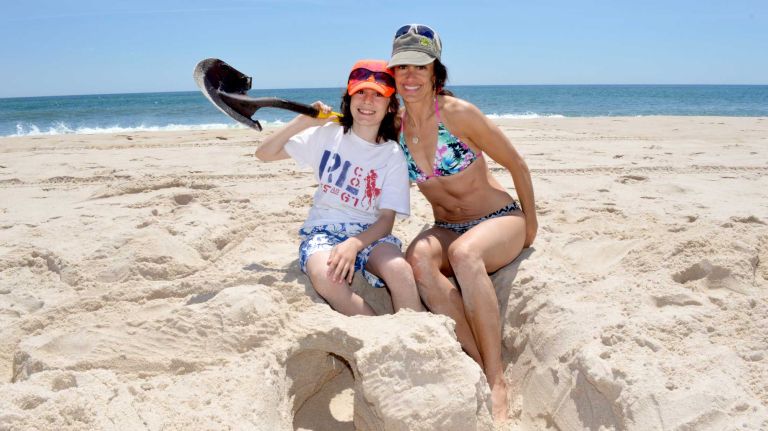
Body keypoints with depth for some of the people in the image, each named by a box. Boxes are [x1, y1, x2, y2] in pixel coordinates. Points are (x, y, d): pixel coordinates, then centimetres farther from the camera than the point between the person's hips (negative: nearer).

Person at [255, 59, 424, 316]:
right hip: (322, 231, 0)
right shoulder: (327, 134, 4)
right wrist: (302, 122, -10)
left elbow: (386, 218, -5)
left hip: (369, 234, 0)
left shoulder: (392, 155, 2)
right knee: (325, 275, -36)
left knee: (400, 269, -34)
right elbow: (264, 154, 3)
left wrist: (354, 244, -24)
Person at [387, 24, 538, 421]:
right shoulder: (396, 126, -1)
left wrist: (531, 227, 0)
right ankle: (479, 365, -26)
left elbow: (517, 166, -7)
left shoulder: (458, 113, -16)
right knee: (417, 258, -31)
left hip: (500, 220, -4)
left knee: (464, 253, -38)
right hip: (446, 228, 4)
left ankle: (497, 381, -28)